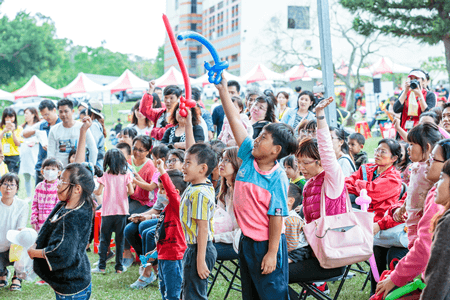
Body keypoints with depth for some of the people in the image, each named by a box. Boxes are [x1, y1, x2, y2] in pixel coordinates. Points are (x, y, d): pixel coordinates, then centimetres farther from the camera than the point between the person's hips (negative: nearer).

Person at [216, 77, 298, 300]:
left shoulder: (277, 178, -18)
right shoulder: (248, 158, 0)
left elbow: (276, 217, -19)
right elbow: (235, 121, 2)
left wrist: (272, 253, -20)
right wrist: (223, 90, 2)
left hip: (266, 245, -8)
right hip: (246, 240, 8)